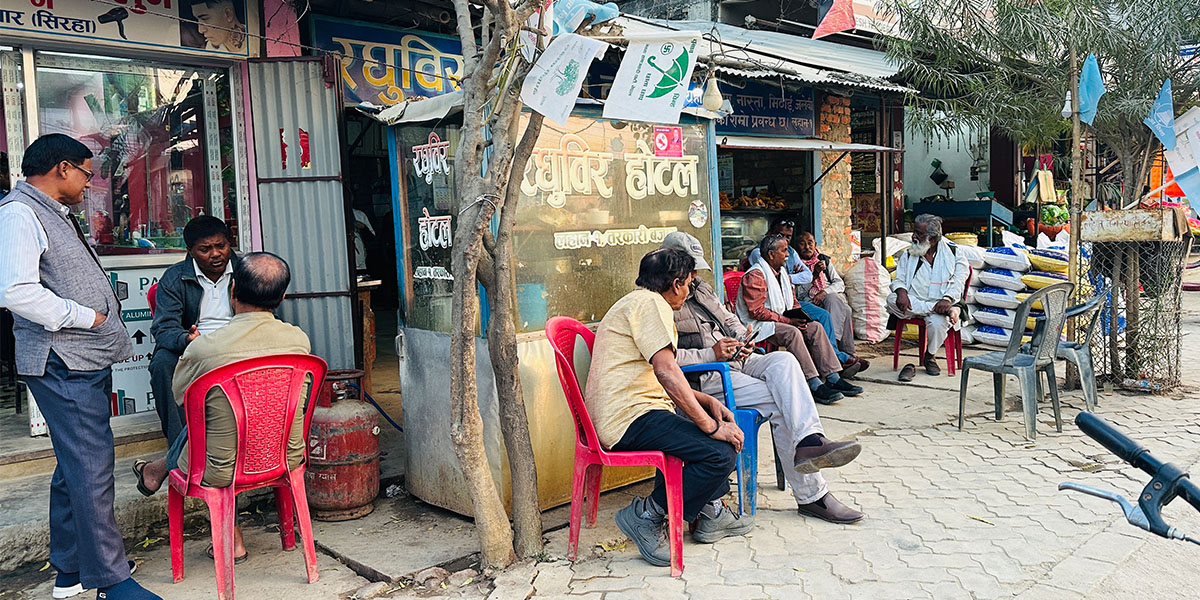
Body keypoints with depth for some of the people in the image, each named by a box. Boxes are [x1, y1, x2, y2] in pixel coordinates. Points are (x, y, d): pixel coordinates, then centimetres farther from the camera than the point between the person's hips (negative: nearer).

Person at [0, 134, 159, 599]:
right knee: (90, 467, -8)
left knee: (75, 465, 16)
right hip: (62, 365, -11)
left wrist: (107, 332, 19)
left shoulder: (56, 213, 20)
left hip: (89, 360, 11)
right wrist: (85, 316, -15)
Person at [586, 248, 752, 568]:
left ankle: (712, 513, 21)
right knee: (721, 453, -21)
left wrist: (708, 401, 16)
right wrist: (711, 426, -17)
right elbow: (667, 372, -21)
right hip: (630, 418, -11)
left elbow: (661, 381, 28)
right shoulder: (651, 303, -8)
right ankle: (647, 515, -8)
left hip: (617, 417, 11)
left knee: (721, 426, 22)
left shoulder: (637, 302, 25)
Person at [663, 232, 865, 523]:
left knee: (784, 360, -24)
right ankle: (812, 494, -22)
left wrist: (741, 338, 6)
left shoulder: (702, 288, 22)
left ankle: (809, 440, -43)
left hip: (736, 360, 8)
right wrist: (711, 353, -19)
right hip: (705, 378, -8)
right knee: (781, 404, -23)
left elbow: (728, 318, 30)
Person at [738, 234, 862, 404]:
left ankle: (833, 379, -12)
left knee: (815, 328, -8)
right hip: (758, 325, -9)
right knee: (792, 333, -33)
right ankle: (815, 386, -35)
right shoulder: (755, 275, -15)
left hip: (781, 319, 9)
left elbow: (792, 301, 23)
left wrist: (799, 315, 0)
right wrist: (787, 320, -21)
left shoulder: (781, 271, 16)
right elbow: (756, 311, -22)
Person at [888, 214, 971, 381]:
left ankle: (929, 356, -3)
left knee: (937, 323, -36)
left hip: (939, 303, -2)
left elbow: (958, 282, -4)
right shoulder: (908, 255, 14)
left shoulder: (954, 254, 4)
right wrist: (902, 292, -19)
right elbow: (899, 279, 7)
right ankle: (940, 309, -27)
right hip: (912, 303, 3)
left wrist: (947, 299, -26)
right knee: (892, 300, -31)